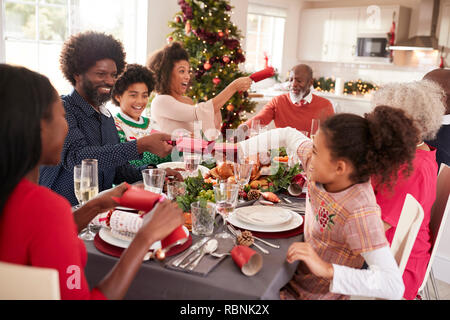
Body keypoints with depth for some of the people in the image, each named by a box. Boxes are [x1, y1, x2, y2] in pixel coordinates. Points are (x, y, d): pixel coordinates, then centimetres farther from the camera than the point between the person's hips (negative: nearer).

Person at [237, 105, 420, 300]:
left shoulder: (360, 212, -34)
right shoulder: (320, 166, -14)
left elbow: (393, 286, -37)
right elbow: (287, 135, 4)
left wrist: (327, 269, -43)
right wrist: (239, 149, 5)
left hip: (317, 294, -6)